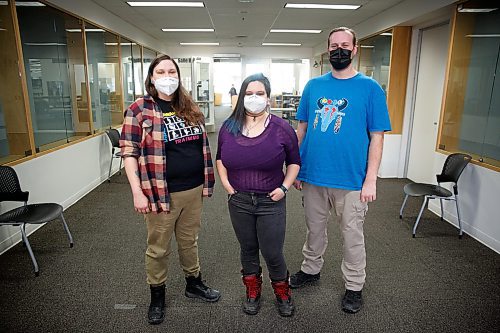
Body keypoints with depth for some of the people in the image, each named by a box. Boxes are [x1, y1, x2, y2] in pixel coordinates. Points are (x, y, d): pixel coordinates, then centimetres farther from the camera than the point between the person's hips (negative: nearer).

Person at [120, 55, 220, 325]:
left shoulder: (189, 108, 8)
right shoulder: (139, 110, -8)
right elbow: (129, 152, -11)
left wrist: (206, 180, 13)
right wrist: (137, 192, -17)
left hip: (193, 190, 5)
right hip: (161, 193, -4)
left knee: (189, 241, 21)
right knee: (158, 249, 12)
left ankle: (193, 283, 42)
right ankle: (157, 295, 34)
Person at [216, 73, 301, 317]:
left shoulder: (281, 128, -7)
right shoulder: (229, 127, 0)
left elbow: (294, 161, 3)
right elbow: (220, 158, 14)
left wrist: (285, 187, -8)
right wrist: (225, 183, 2)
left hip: (271, 201, -2)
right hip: (239, 201, 3)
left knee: (272, 253, 5)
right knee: (248, 249, 18)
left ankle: (282, 293, 34)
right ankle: (253, 291, 41)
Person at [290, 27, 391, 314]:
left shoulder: (370, 88, -5)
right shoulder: (314, 85, 5)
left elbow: (377, 137, -5)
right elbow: (302, 128, 9)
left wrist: (371, 180, -11)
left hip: (351, 180, -3)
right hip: (313, 176, 3)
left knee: (353, 236, 12)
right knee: (315, 229, 20)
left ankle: (354, 286, 32)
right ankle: (311, 269, 43)